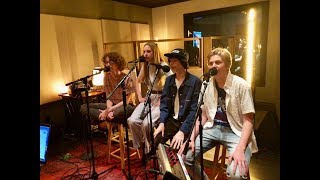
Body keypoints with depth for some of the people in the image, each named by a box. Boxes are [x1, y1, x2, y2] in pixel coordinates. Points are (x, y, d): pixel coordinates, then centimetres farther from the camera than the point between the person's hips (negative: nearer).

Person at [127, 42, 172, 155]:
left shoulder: (163, 66, -12)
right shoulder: (145, 66, 9)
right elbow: (138, 81, 21)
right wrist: (140, 97, 9)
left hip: (161, 99, -6)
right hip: (149, 98, 6)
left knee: (146, 123, -26)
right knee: (132, 121, -16)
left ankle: (149, 149, 2)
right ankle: (141, 146, 6)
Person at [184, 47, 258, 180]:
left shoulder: (241, 85, -13)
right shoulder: (207, 85, 2)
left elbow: (248, 121, -11)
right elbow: (203, 115, 8)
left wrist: (240, 149, -24)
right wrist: (192, 138, -3)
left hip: (236, 131, -4)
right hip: (213, 128, 5)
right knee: (185, 156, -8)